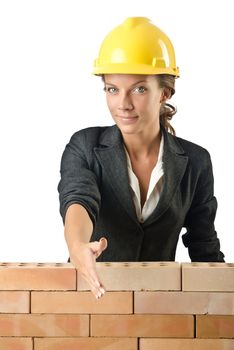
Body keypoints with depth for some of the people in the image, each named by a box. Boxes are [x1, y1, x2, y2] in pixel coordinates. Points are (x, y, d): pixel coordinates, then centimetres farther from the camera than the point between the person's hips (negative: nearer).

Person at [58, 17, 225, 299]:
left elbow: (205, 250, 8)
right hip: (91, 294, -1)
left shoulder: (195, 162, 2)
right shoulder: (84, 146, -1)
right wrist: (78, 246, -41)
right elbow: (78, 200, -20)